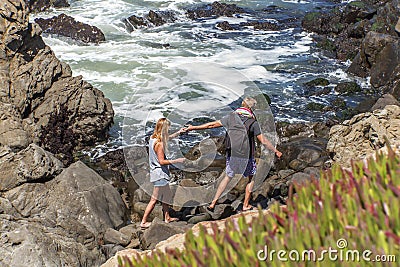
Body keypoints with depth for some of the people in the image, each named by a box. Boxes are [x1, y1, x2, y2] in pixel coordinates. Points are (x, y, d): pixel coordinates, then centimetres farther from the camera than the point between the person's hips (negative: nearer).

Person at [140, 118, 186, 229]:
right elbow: (162, 161, -22)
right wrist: (177, 161, -17)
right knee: (154, 200, -1)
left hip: (157, 173, 10)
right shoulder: (159, 143, -23)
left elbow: (168, 138, 25)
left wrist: (178, 132, 25)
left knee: (166, 195, 22)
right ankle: (143, 222, 7)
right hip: (160, 174, -10)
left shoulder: (153, 138, 4)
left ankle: (167, 217, 34)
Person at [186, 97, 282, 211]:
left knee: (228, 177, 20)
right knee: (251, 178, 19)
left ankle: (213, 203, 16)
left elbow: (212, 124, 4)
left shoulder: (231, 117, -2)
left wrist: (193, 127, 14)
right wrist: (275, 151, 4)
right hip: (246, 156, -4)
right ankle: (246, 205, 21)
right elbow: (263, 141, -10)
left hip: (231, 154, 4)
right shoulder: (253, 122, -12)